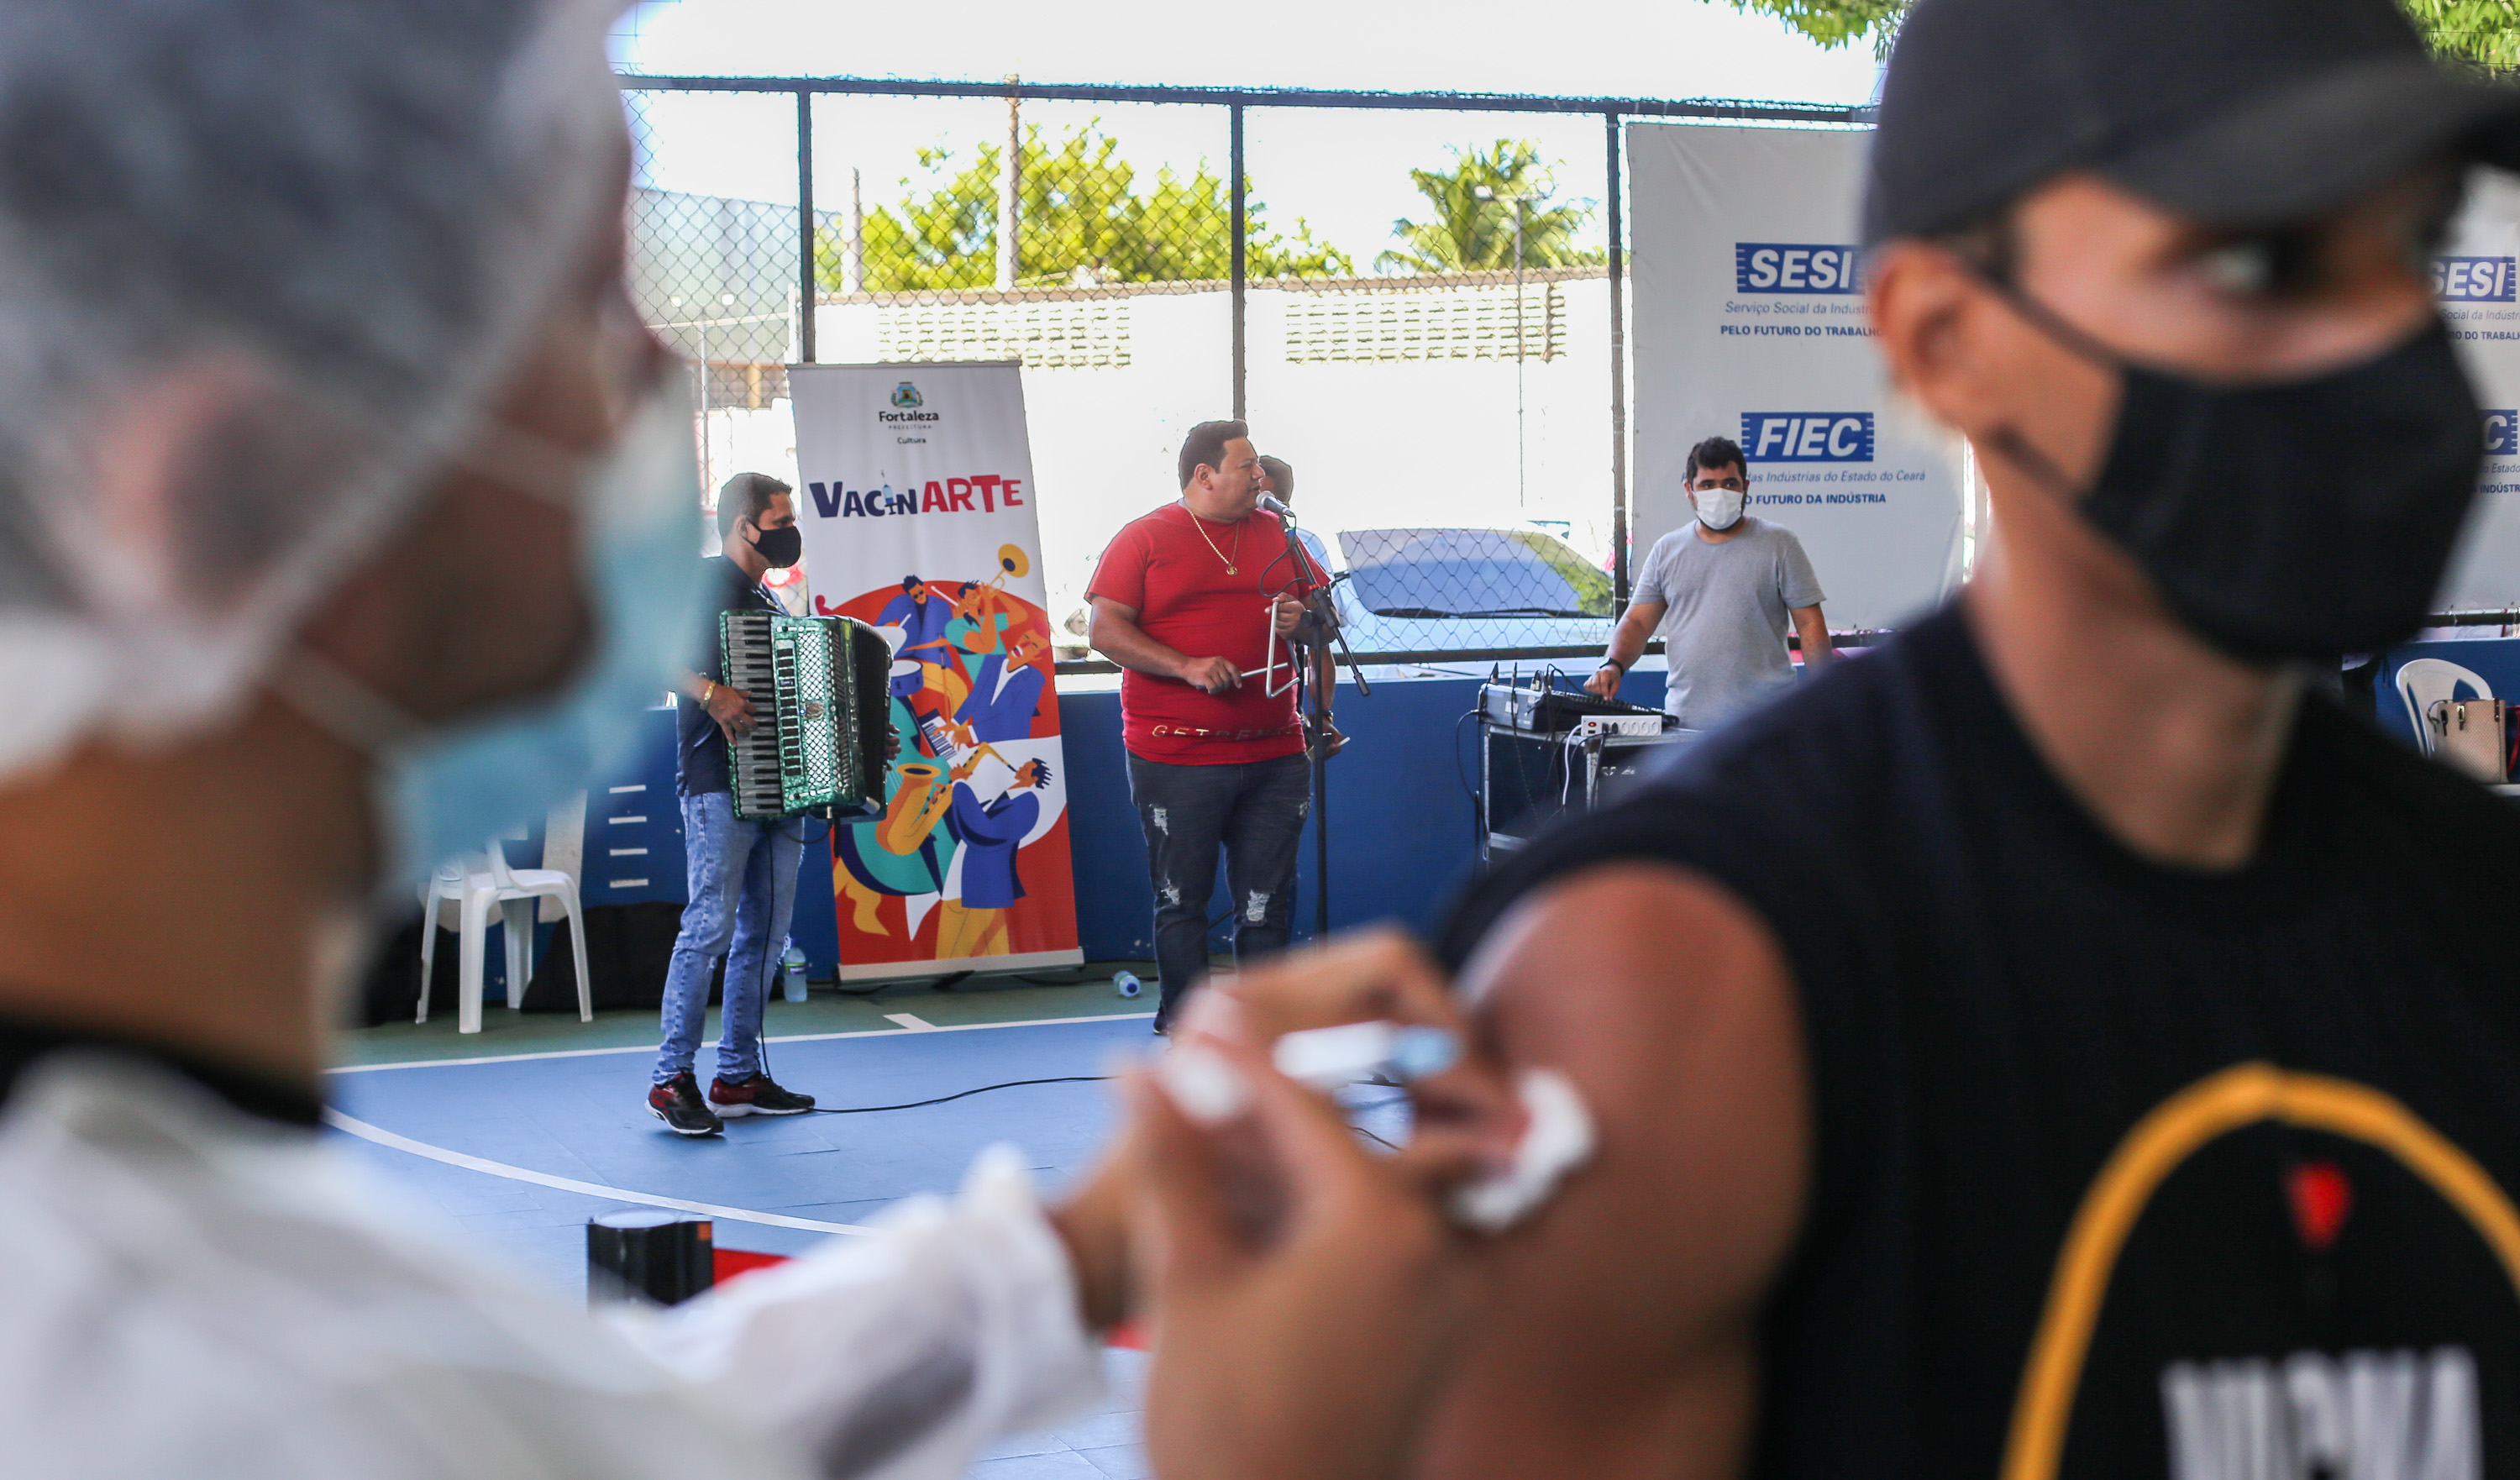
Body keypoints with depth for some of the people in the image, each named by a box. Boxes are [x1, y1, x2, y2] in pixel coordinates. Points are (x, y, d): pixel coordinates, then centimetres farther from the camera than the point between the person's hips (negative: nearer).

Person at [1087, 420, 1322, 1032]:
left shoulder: (1275, 533, 13)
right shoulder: (1144, 539, -2)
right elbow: (1105, 630, -8)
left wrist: (1303, 617, -4)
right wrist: (1187, 667, -18)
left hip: (1273, 752, 4)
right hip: (1177, 759, -4)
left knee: (1268, 898, 6)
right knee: (1182, 897, 2)